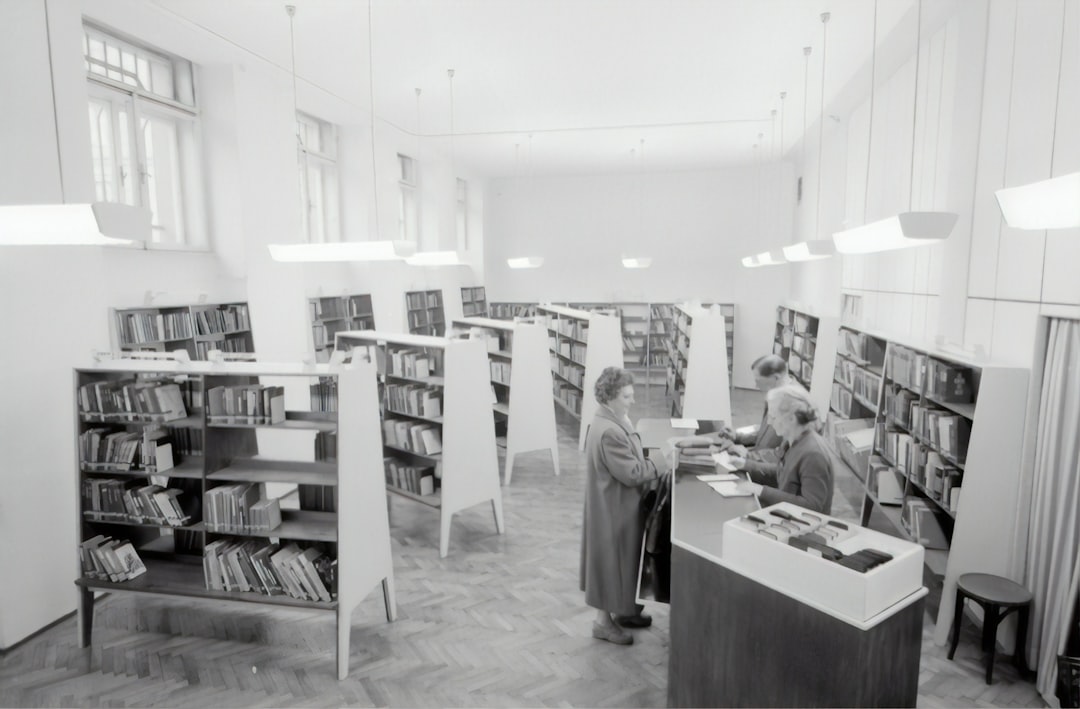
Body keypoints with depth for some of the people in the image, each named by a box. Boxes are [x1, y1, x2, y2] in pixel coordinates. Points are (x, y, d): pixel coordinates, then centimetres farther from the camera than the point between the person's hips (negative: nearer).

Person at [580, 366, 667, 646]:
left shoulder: (614, 423, 6)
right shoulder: (609, 432, -28)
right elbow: (632, 473, -25)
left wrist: (655, 459, 3)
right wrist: (661, 465, -16)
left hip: (621, 507, 10)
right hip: (613, 509, -10)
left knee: (622, 559, 21)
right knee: (612, 560, 4)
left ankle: (621, 610, 37)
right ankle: (604, 621, 20)